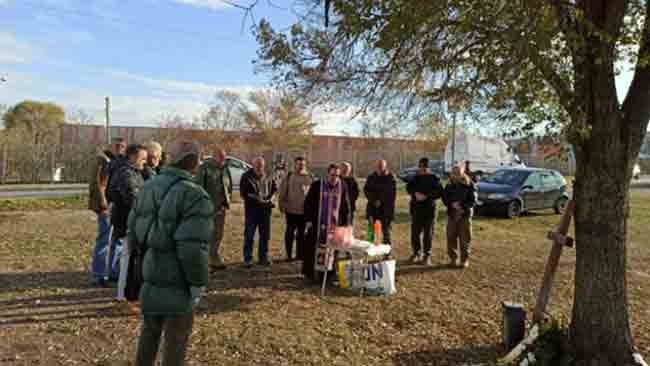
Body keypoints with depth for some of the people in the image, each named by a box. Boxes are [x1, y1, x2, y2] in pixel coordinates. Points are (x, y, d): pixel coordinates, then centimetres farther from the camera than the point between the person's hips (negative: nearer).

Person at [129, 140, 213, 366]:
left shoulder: (149, 187, 3)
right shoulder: (194, 196, -22)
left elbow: (133, 232, 9)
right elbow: (192, 248, -28)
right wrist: (198, 283, -17)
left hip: (150, 273, 8)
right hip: (178, 282, -7)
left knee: (150, 329, 26)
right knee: (176, 336, 11)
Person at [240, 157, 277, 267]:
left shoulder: (268, 177, 6)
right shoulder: (246, 177, -6)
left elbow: (274, 188, 19)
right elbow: (244, 193, -8)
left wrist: (269, 198, 2)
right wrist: (257, 200, -15)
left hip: (265, 209, 4)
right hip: (252, 209, -4)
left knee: (265, 235, 10)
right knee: (249, 235, 0)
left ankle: (263, 257, 22)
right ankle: (248, 259, 9)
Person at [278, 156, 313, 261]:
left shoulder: (310, 177, 7)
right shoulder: (289, 176, 2)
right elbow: (282, 192, 3)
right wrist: (282, 204, -1)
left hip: (305, 210, 2)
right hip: (291, 209, -2)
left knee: (302, 232, 9)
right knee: (290, 231, 5)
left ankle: (300, 254, 19)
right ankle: (289, 255, 14)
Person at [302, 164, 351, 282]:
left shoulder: (343, 187, 2)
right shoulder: (317, 185, -4)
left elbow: (346, 207, 7)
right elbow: (308, 202, 0)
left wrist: (345, 225, 4)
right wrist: (308, 220, -5)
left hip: (334, 225, 2)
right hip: (317, 224, -1)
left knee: (331, 249, 4)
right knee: (313, 248, 3)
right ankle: (310, 273, 15)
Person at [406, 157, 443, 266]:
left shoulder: (433, 178, -2)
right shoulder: (416, 178, 10)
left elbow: (439, 192, -7)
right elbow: (409, 187, 11)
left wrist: (426, 196, -19)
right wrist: (415, 193, -9)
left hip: (429, 208, -3)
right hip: (416, 208, 3)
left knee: (428, 233, 1)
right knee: (415, 232, 4)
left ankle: (427, 256, 12)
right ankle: (417, 253, 19)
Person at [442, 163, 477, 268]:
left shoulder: (469, 185, -5)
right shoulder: (450, 185, 4)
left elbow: (473, 201, -6)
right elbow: (444, 197, 9)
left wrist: (462, 205, -19)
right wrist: (451, 204, -10)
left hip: (465, 215, -3)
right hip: (452, 215, 3)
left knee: (464, 239, 1)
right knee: (451, 238, 3)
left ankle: (465, 260, 13)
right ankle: (452, 258, 16)